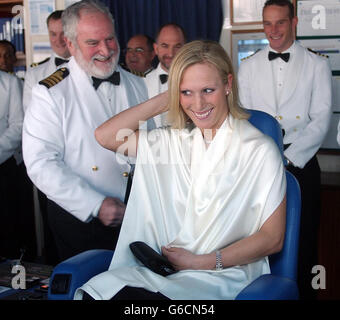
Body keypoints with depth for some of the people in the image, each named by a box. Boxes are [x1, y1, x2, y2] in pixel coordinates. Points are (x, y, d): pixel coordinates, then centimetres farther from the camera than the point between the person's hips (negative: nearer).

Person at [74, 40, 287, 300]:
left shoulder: (260, 150, -3)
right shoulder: (174, 142, 11)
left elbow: (272, 238, -4)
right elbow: (106, 136, 3)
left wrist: (201, 262, -9)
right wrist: (164, 101, 3)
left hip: (223, 276, -4)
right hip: (166, 268, 4)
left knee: (132, 294, -31)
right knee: (95, 290, -26)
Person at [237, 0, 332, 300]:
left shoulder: (317, 64, 2)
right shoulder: (248, 66, 10)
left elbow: (321, 120, -5)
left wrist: (287, 158, -14)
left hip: (300, 162, -2)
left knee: (303, 240, 4)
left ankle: (303, 292, 22)